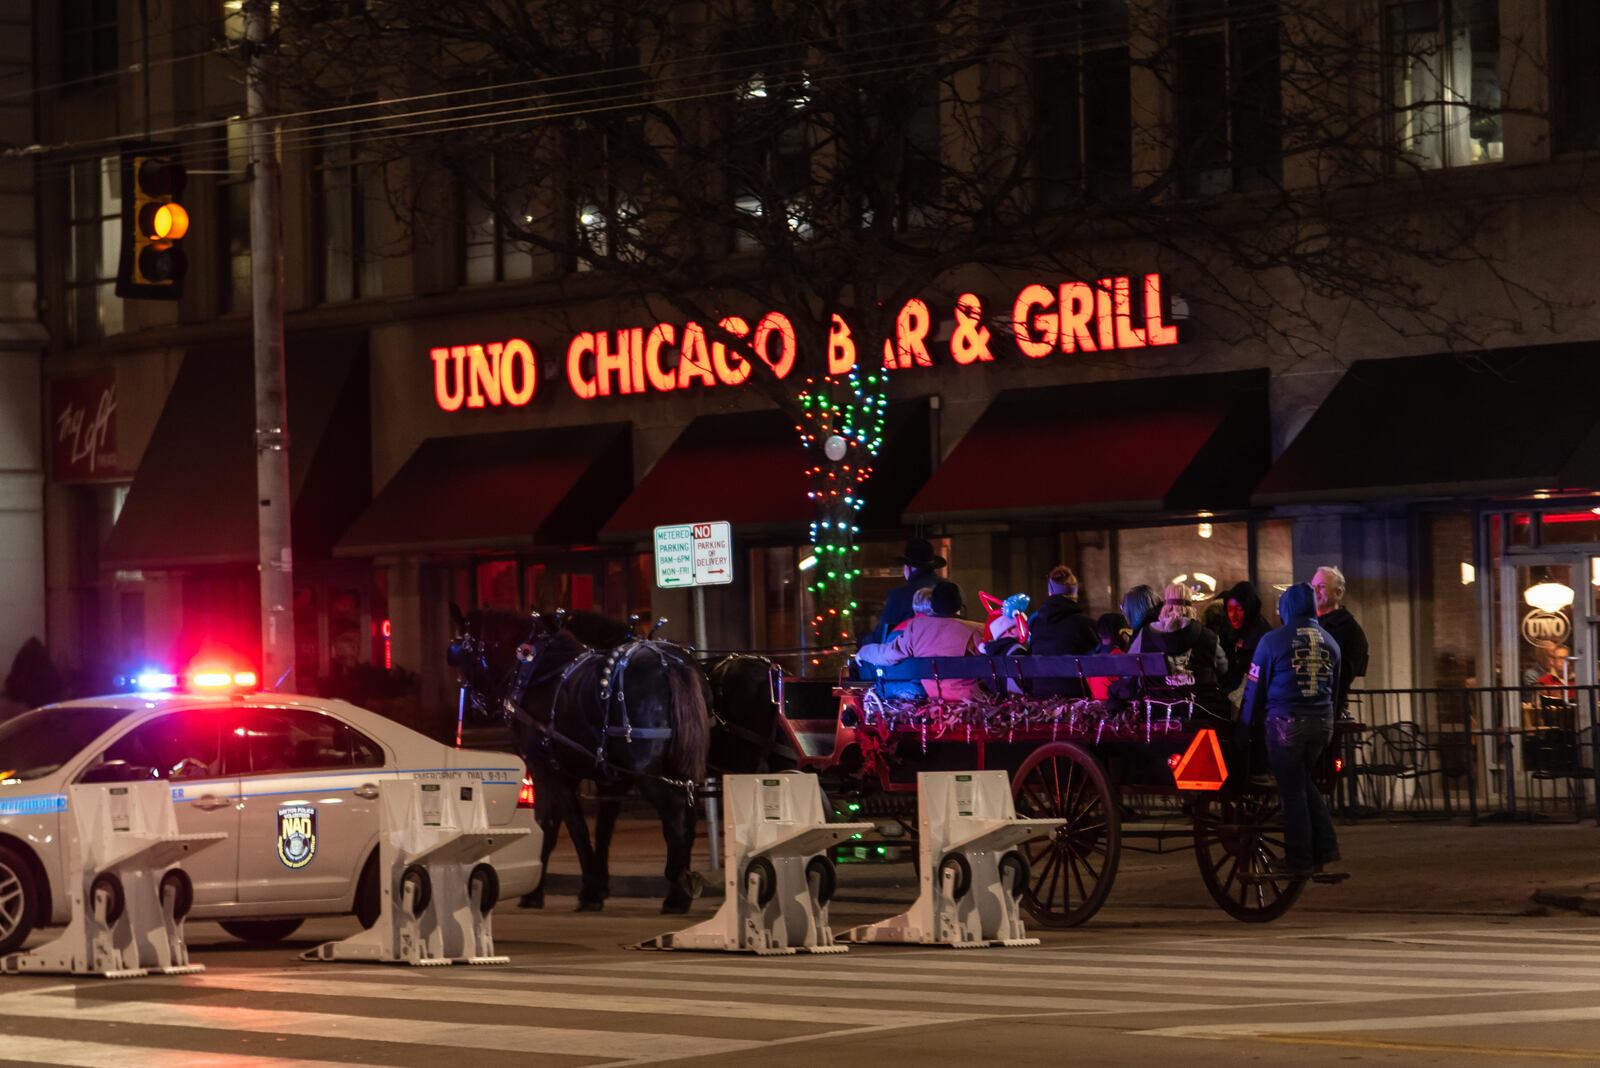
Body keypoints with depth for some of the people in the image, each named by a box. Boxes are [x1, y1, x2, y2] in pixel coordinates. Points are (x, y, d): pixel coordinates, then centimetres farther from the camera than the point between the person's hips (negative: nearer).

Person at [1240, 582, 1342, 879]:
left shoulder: (1273, 641, -6)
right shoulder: (1329, 642, 10)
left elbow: (1255, 687, -4)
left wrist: (1245, 727, 2)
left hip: (1286, 722, -5)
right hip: (1322, 721, 5)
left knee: (1293, 790, 3)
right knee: (1306, 782, 20)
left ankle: (1299, 861, 6)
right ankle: (1324, 848, 13)